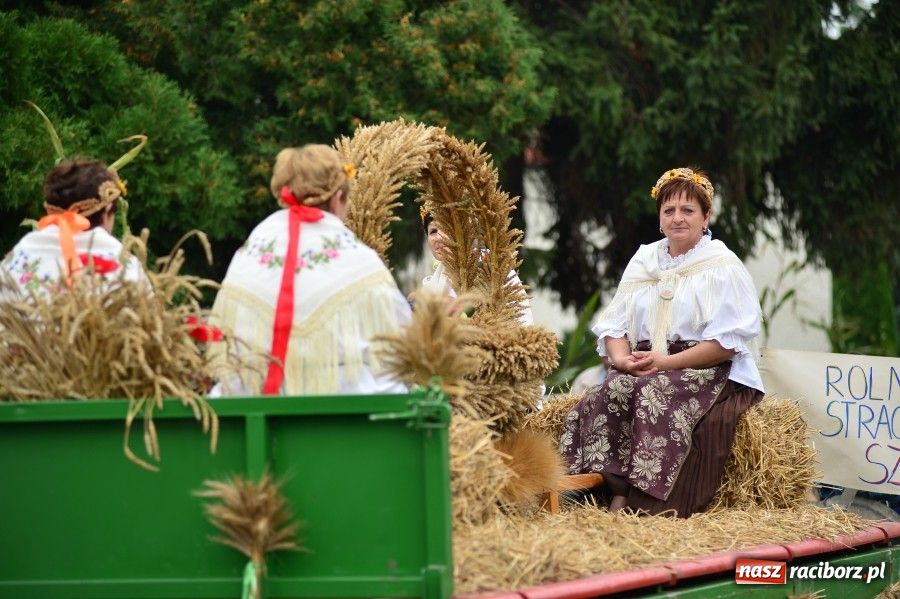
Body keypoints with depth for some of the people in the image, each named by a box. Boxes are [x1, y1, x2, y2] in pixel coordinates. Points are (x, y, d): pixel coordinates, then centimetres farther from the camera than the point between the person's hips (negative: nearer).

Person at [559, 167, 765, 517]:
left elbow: (728, 342, -9)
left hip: (708, 371, -5)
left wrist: (666, 362, -17)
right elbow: (614, 323, 15)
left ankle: (642, 503, -35)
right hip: (643, 368, 5)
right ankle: (618, 493, -32)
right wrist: (623, 358, -9)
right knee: (609, 393, -27)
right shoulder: (643, 262, 19)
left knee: (654, 395, -34)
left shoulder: (723, 267, 2)